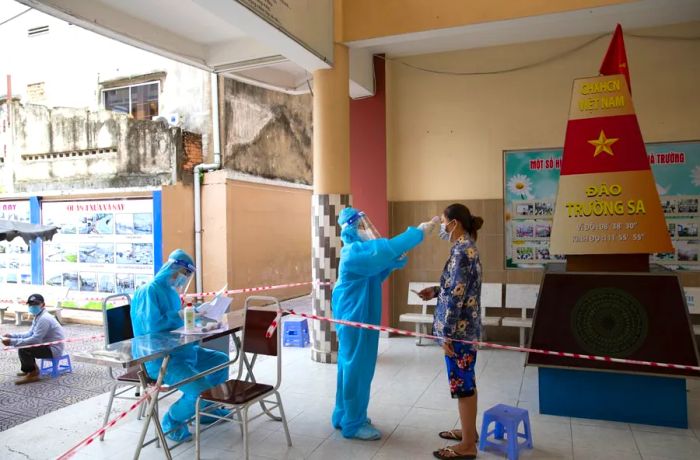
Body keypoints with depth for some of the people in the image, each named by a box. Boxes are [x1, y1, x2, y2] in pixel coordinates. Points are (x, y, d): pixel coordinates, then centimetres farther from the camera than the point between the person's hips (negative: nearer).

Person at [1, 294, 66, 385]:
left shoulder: (44, 319, -23)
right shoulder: (38, 317, 10)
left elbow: (35, 340, -27)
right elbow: (30, 334, 16)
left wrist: (12, 342, -24)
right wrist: (12, 336, 5)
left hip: (53, 350, -11)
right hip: (48, 346, 11)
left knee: (23, 349, -22)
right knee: (21, 344, 17)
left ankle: (33, 374, -7)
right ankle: (30, 369, 23)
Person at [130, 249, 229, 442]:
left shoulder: (171, 291, 12)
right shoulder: (149, 291, -17)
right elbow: (152, 327, -26)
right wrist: (179, 315, -16)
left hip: (181, 350, 10)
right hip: (158, 358, -10)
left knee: (221, 360, 16)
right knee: (200, 389, -26)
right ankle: (172, 421, 2)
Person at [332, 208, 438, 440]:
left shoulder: (360, 251, 11)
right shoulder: (355, 253, -20)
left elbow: (378, 274, 18)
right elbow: (386, 249, -32)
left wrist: (397, 259, 1)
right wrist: (419, 231, -28)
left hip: (356, 318, 10)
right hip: (355, 319, -10)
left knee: (350, 366, 17)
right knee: (357, 368, 0)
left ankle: (344, 416, 30)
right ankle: (353, 424, 13)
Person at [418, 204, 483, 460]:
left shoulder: (461, 250, -20)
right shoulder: (467, 247, 11)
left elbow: (457, 295, -22)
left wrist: (446, 333, -19)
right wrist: (436, 292, 14)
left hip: (459, 329, -10)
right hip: (466, 327, 10)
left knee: (461, 384, 1)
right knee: (466, 382, 20)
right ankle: (469, 431, 35)